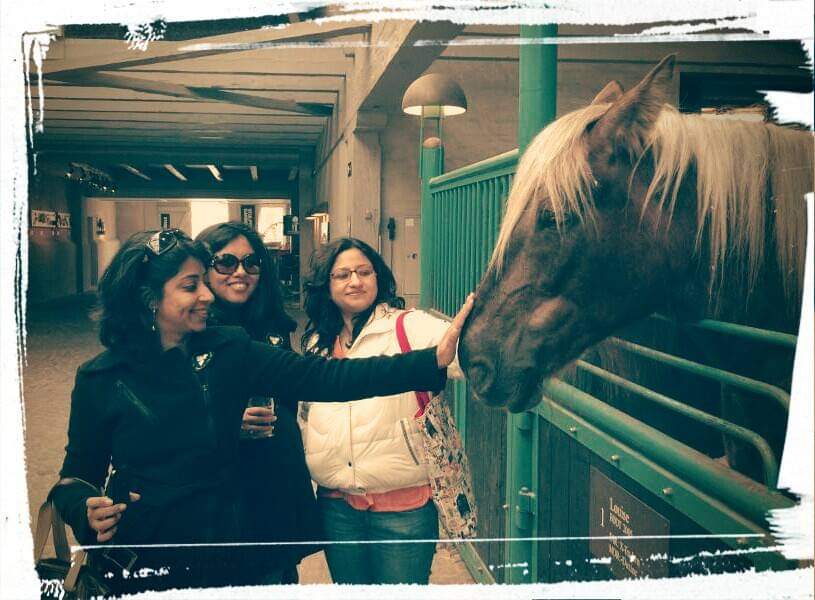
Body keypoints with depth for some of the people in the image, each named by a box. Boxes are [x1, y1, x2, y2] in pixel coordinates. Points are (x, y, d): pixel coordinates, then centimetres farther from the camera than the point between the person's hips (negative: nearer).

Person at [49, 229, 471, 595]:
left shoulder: (228, 352, -6)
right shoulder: (100, 379, -7)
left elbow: (322, 378, -15)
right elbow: (77, 476, 1)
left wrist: (431, 361, -24)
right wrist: (86, 510, -23)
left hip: (219, 556, 1)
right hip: (135, 562, -1)